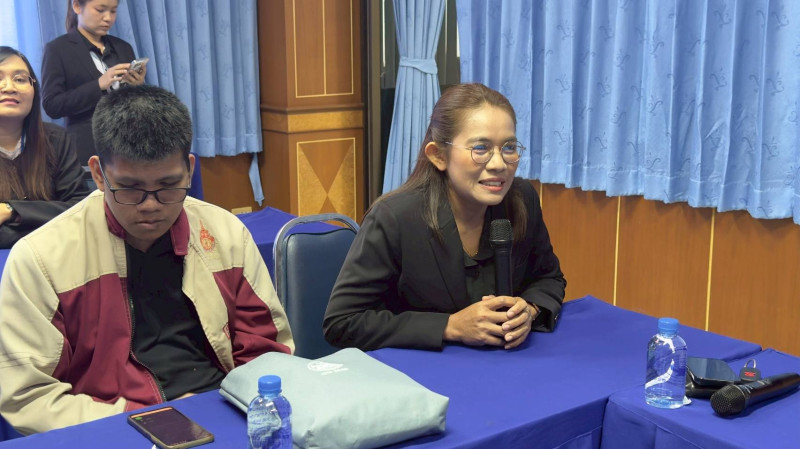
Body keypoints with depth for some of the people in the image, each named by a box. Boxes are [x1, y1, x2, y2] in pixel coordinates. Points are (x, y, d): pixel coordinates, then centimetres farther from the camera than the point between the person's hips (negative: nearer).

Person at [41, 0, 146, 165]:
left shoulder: (123, 48, 13)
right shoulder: (58, 49, 0)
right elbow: (51, 106, -9)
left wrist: (137, 86, -9)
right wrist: (98, 85, -19)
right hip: (87, 150, -4)